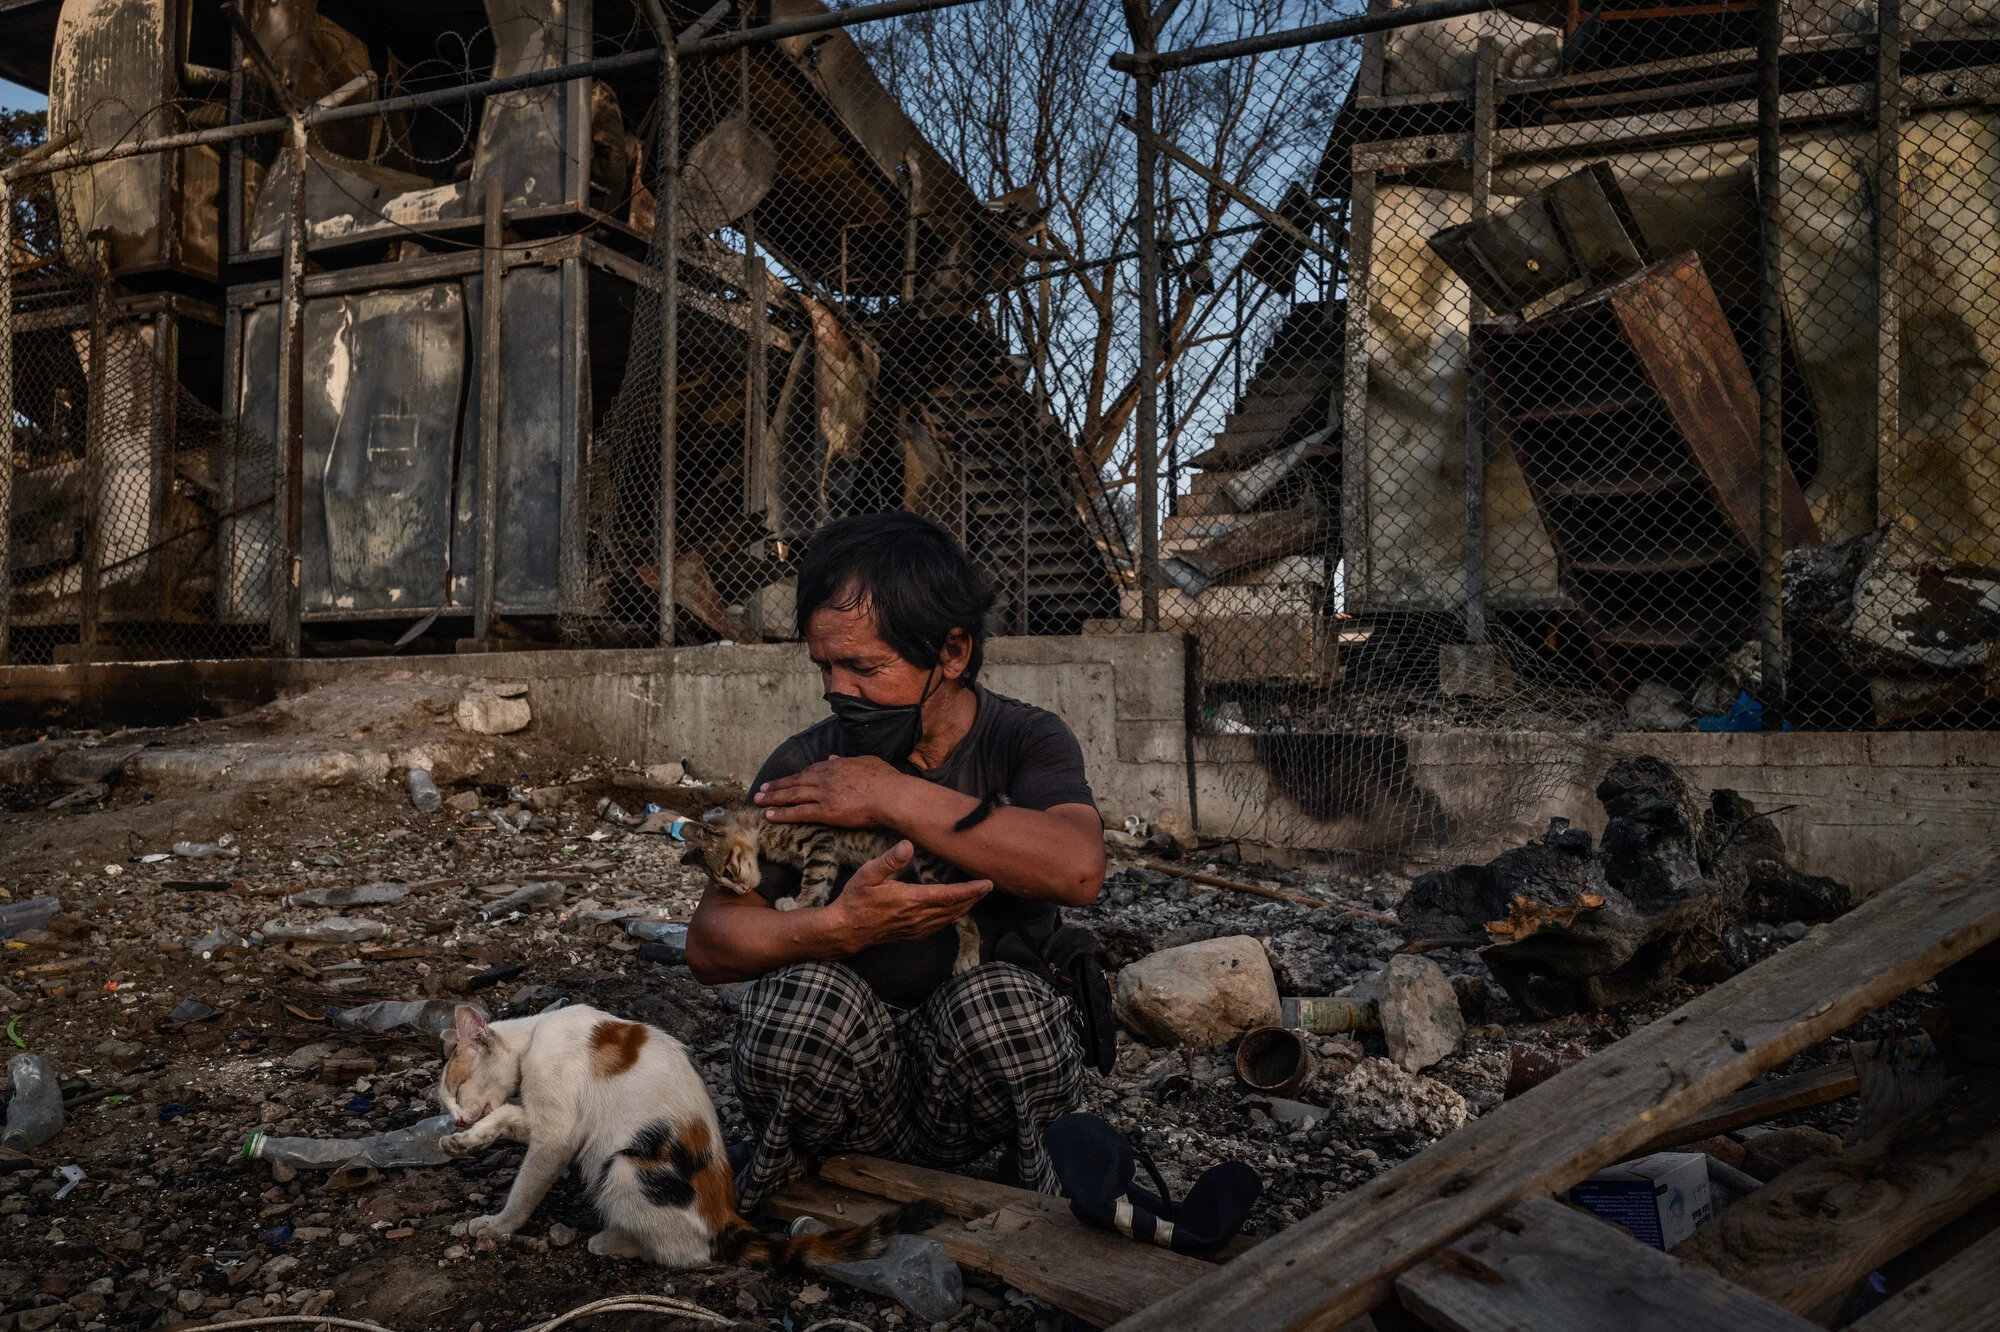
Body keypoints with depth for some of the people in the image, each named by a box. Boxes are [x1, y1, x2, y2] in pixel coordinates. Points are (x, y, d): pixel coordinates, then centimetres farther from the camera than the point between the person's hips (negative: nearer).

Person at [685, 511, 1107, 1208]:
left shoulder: (1024, 740, -5)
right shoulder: (806, 765, -3)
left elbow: (1077, 868, -28)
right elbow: (708, 945, -7)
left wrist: (893, 797, -26)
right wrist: (839, 927, -27)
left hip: (992, 1069, 0)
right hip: (854, 1078, 1)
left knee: (998, 999, -32)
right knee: (800, 992, -29)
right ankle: (772, 1203, 1)